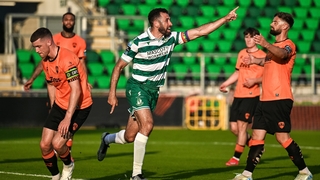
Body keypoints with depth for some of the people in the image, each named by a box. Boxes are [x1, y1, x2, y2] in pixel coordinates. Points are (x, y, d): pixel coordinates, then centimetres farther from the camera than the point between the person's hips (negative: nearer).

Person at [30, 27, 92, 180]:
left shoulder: (67, 59, -25)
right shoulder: (45, 61, 3)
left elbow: (76, 90, -28)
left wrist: (67, 118, -30)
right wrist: (53, 109, 17)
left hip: (79, 107, -8)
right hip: (60, 105, 8)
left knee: (57, 143, -17)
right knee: (44, 145, -3)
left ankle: (68, 166, 15)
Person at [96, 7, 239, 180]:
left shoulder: (171, 38, -2)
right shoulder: (139, 42, -16)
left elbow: (200, 31, -3)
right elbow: (119, 66, -8)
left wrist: (225, 18, -9)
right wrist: (112, 93, -10)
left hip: (153, 90, 6)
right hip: (137, 87, -6)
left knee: (130, 137, 6)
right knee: (147, 124, -25)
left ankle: (107, 139, 41)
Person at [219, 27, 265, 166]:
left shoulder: (262, 55, -4)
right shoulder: (241, 53, 15)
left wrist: (255, 81, -22)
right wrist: (226, 83, 16)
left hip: (251, 95, -7)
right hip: (238, 95, 7)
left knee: (241, 125, -10)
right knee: (234, 127, 4)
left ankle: (236, 157, -2)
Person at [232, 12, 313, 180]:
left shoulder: (288, 45, -7)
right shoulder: (274, 47, 20)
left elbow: (282, 54, -32)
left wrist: (265, 44, -48)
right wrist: (255, 60, 25)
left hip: (279, 99, -9)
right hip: (265, 99, 9)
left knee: (282, 137, -8)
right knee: (257, 137, 6)